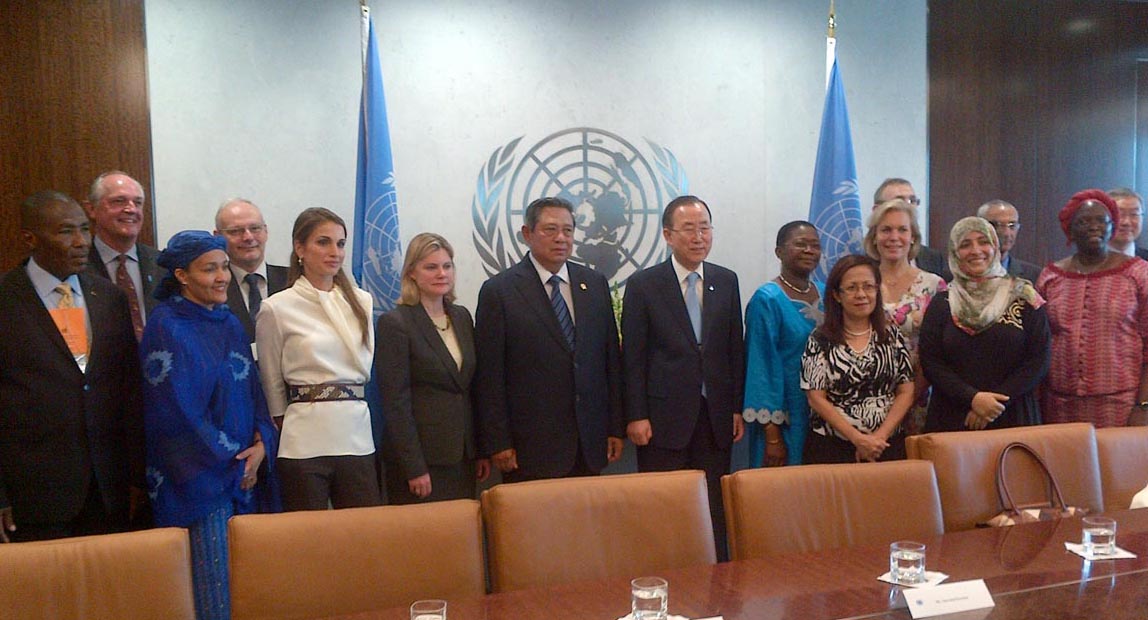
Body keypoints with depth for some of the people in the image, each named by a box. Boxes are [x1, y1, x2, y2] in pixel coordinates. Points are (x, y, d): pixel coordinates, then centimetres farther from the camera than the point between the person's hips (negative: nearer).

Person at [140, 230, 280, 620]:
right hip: (200, 479, -6)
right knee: (214, 587, 1)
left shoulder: (228, 323, 10)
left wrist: (261, 444, -7)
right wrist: (231, 463, -10)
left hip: (246, 471, 6)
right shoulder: (166, 328, -11)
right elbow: (179, 414, -14)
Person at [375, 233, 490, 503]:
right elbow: (395, 402, -12)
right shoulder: (394, 323, -9)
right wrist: (414, 468, -14)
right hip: (420, 459, -6)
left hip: (463, 457, 6)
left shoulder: (462, 316, 10)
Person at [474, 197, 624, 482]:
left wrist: (616, 428, 8)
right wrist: (497, 444, -8)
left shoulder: (595, 284, 9)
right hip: (531, 446, -4)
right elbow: (489, 376, -5)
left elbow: (611, 359, 10)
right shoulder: (499, 291, -5)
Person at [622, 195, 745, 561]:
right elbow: (633, 357, -3)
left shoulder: (726, 281, 9)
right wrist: (636, 416, -7)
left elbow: (735, 349, 11)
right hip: (664, 418, -3)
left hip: (716, 419, 3)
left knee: (715, 511, 8)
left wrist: (737, 408, 8)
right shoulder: (643, 285, -3)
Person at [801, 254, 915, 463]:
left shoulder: (892, 337, 6)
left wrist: (879, 437, -9)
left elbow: (906, 393, 4)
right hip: (831, 448, -2)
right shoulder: (820, 340, -2)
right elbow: (816, 398, -6)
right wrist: (858, 438, -13)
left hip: (887, 446, 2)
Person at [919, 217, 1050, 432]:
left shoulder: (1024, 297, 3)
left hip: (1013, 416, 0)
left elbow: (1039, 360, -1)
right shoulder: (942, 303, 4)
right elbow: (930, 362, -2)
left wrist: (998, 400, -11)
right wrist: (972, 398, -15)